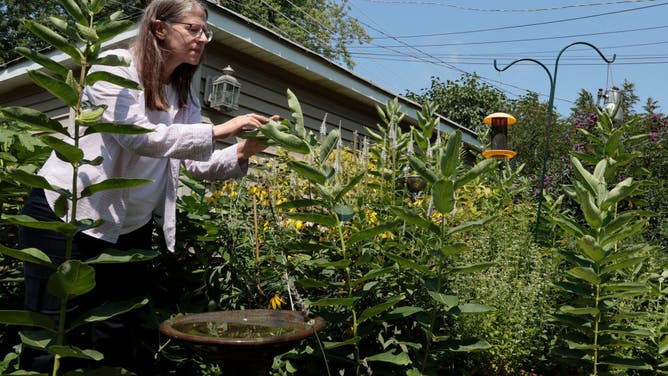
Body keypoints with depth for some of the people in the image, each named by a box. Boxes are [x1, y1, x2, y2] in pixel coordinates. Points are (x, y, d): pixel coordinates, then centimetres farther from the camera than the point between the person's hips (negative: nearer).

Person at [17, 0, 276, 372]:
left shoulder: (186, 97, 8)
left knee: (117, 338, 10)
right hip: (66, 213, -6)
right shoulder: (115, 66, -11)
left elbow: (198, 162, -1)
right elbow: (137, 136, -26)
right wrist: (218, 131, -28)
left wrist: (243, 152, -19)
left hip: (131, 227, 6)